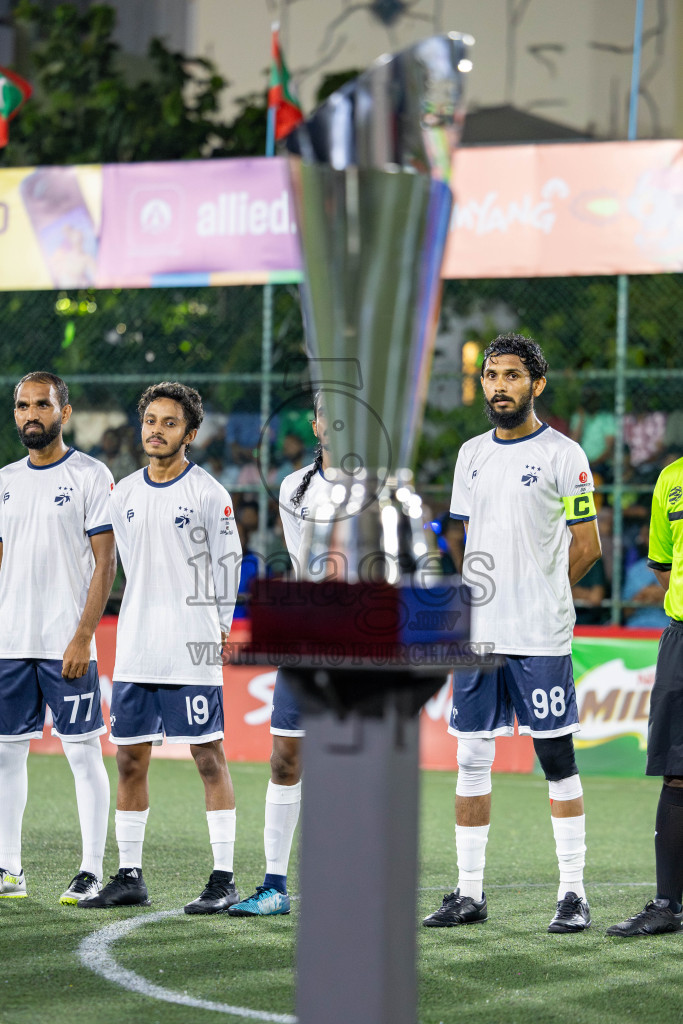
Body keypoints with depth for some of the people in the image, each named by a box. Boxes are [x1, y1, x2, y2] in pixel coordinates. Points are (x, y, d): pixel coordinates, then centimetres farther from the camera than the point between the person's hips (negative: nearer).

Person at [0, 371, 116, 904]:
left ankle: (91, 872, 1)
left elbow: (105, 564, -8)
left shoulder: (91, 476, -4)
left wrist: (82, 638, -15)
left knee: (84, 751, -3)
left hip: (66, 645, -6)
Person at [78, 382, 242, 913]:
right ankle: (129, 878, 14)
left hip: (191, 651, -6)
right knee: (130, 759, 7)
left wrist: (215, 629, 3)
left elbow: (228, 564, 0)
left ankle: (224, 880, -2)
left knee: (209, 757, -4)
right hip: (135, 650, 6)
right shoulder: (124, 495, 11)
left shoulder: (208, 494, -5)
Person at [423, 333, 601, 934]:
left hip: (540, 638, -6)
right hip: (476, 636, 6)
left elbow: (587, 548, -2)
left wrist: (539, 596, 5)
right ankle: (470, 893, 13)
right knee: (472, 761, 7)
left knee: (558, 762, -2)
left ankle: (573, 894, 3)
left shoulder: (562, 455, -5)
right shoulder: (472, 455, 13)